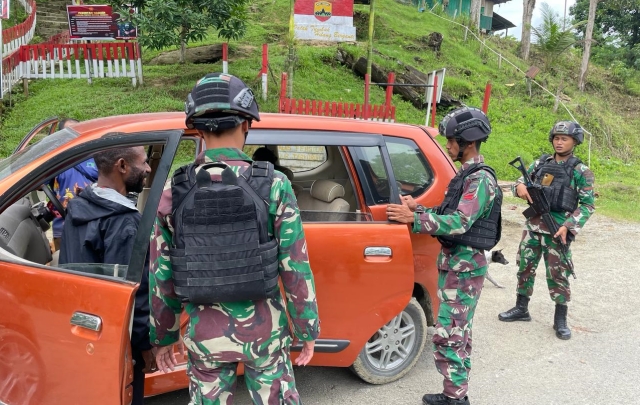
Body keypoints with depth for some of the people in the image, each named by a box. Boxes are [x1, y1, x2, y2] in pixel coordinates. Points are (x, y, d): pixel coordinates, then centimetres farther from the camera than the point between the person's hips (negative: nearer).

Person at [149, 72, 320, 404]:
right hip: (263, 329, -1)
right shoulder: (273, 186, -14)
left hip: (204, 333, 2)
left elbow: (161, 276, -1)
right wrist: (307, 330, 2)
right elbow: (296, 269, -11)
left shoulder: (175, 191, -8)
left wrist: (163, 336, 12)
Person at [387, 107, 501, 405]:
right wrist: (417, 208, 3)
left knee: (446, 335, -7)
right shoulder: (466, 175, 13)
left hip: (465, 267, -10)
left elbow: (459, 222, -26)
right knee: (458, 333, 16)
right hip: (453, 263, 10)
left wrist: (413, 219, -25)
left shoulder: (481, 179, -17)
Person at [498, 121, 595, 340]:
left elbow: (588, 204, -5)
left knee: (558, 273, 1)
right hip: (533, 225, 5)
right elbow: (520, 182, 15)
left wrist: (568, 227, -16)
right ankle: (521, 308, 25)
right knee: (525, 266, 11)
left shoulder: (580, 171, -4)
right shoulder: (541, 163, 9)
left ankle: (560, 318, 14)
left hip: (558, 229, -4)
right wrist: (520, 187, -10)